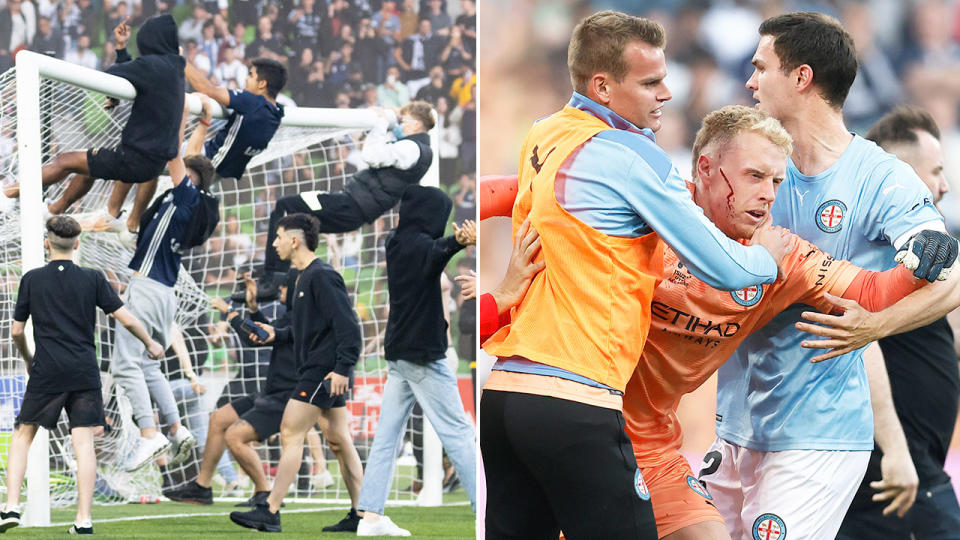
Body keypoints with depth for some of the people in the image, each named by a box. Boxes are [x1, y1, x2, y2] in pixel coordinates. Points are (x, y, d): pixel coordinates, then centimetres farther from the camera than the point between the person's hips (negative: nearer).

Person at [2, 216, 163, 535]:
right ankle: (84, 520, -5)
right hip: (85, 371, 1)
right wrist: (151, 345, 19)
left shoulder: (32, 280, 2)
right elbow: (126, 318, 2)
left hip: (46, 373, -1)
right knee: (84, 443, 1)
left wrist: (27, 358, 26)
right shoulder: (93, 279, 3)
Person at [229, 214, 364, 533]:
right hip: (317, 373, 10)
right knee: (339, 441, 9)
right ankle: (360, 514, 11)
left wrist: (343, 368, -26)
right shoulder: (305, 278, 18)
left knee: (291, 435, -10)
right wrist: (275, 335, 13)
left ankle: (270, 512, -11)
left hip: (322, 373, -10)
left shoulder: (322, 276, -13)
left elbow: (346, 324, -20)